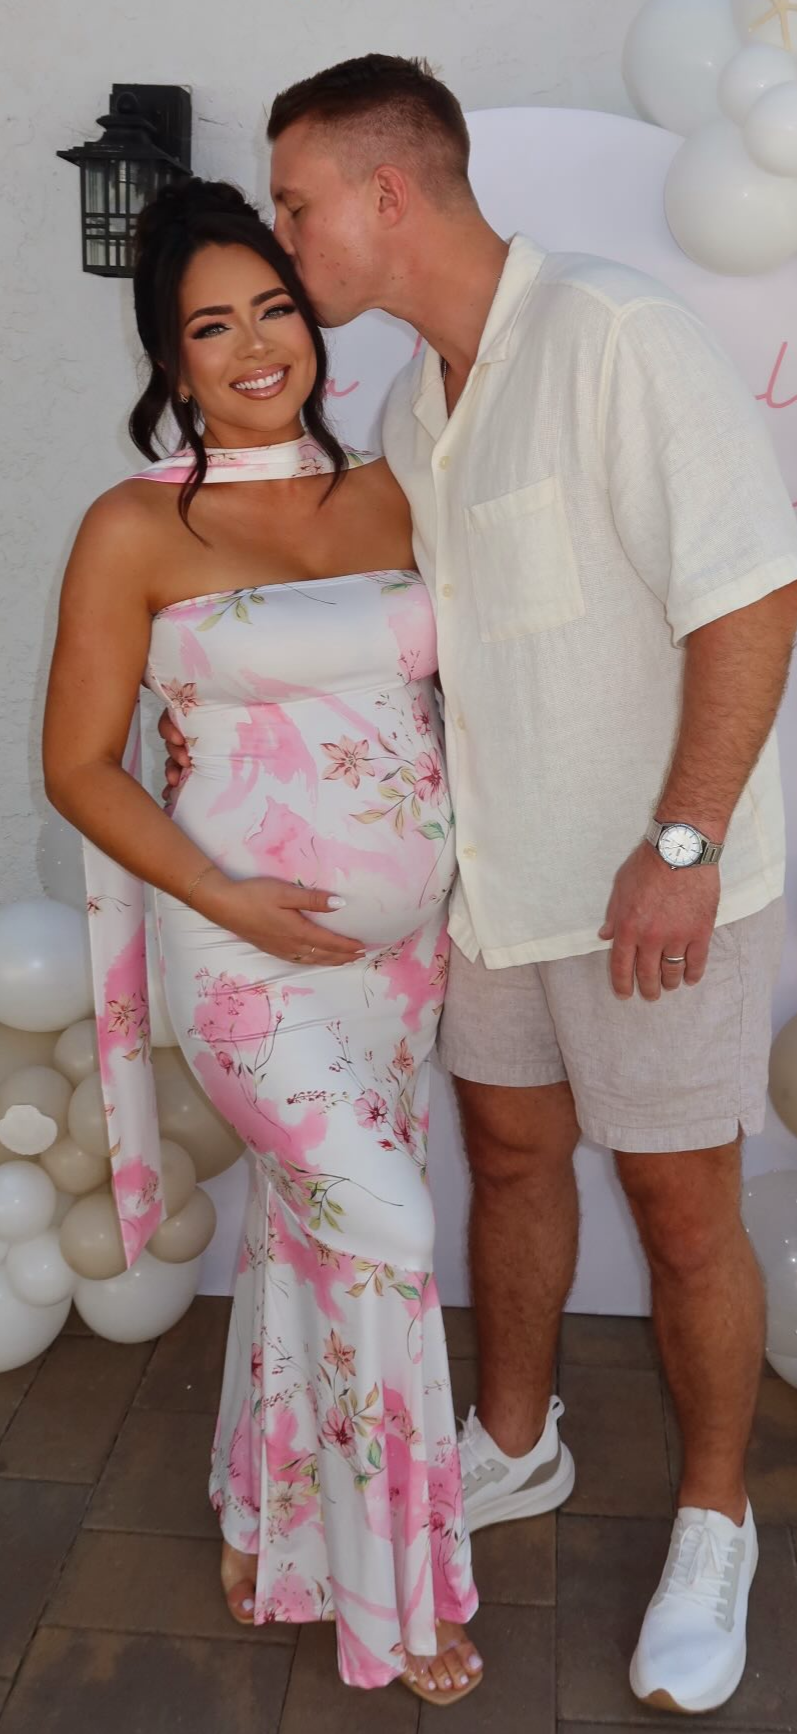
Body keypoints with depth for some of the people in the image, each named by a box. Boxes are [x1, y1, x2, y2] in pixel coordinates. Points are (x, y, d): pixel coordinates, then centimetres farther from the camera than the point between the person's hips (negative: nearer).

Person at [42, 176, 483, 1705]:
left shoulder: (388, 495, 5)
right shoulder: (137, 529, -7)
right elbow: (78, 765, -5)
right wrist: (227, 898, -16)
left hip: (408, 939, 5)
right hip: (253, 957, -5)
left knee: (306, 1226, 16)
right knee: (385, 1233, -6)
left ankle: (268, 1525, 40)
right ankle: (394, 1590, 20)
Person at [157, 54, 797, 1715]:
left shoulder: (615, 334, -17)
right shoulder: (412, 404, 9)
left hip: (656, 885, -7)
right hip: (500, 869, 8)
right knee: (511, 1154, 19)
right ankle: (513, 1447, 43)